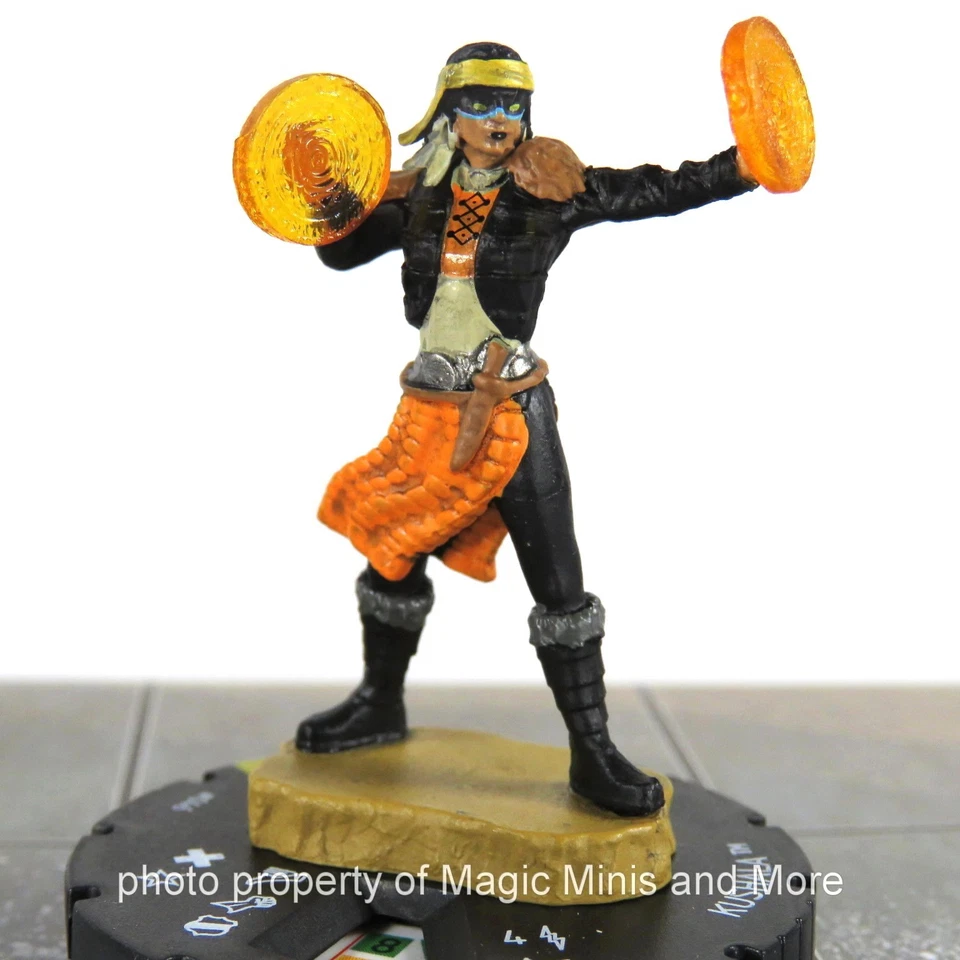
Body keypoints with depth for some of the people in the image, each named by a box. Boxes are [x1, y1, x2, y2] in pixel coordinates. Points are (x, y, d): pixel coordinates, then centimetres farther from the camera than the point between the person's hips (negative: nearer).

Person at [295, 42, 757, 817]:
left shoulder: (551, 186, -5)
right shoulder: (421, 194, 4)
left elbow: (653, 193, -9)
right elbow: (344, 252, 10)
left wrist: (742, 167, -20)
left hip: (515, 411, -4)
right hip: (432, 409, 4)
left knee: (558, 584, -3)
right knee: (392, 553, 16)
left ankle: (592, 754, 9)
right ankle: (380, 705, 39)